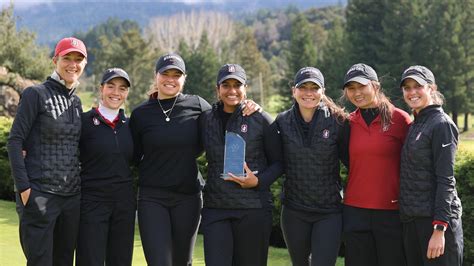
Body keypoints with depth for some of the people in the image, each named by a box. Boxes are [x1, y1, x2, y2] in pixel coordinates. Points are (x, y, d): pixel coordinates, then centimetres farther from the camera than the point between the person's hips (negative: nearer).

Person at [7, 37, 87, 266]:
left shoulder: (76, 102, 15)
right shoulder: (35, 94, -4)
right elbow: (15, 140, -8)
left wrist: (77, 184, 10)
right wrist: (23, 186, -15)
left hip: (72, 195, 6)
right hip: (39, 194, -6)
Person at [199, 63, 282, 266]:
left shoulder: (261, 119, -1)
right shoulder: (206, 119, 7)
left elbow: (277, 162, 4)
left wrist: (259, 181, -13)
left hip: (253, 209, -2)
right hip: (215, 208, 2)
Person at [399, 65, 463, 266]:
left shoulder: (441, 124, -9)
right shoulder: (414, 125, 15)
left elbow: (445, 180, -15)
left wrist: (439, 229, -20)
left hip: (436, 219, -8)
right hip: (411, 219, 8)